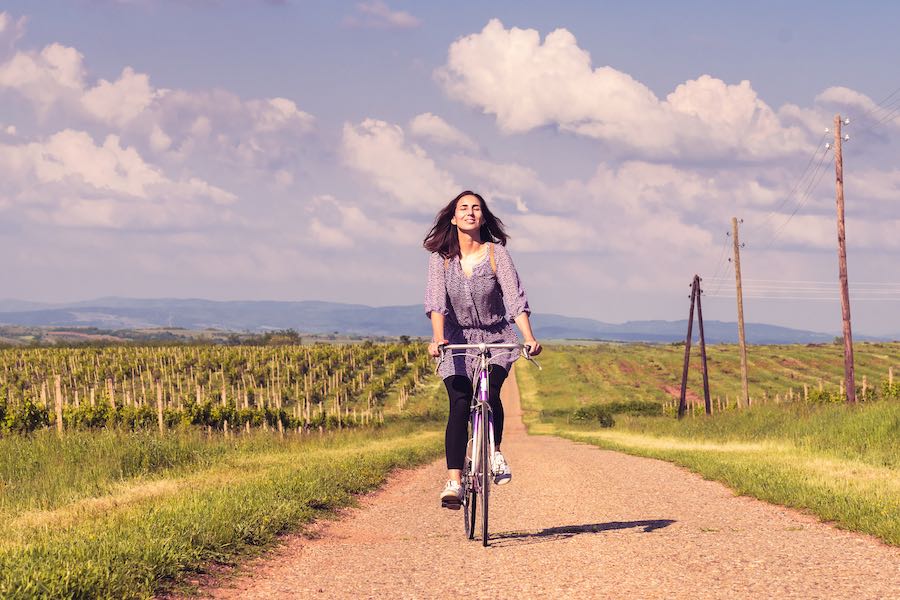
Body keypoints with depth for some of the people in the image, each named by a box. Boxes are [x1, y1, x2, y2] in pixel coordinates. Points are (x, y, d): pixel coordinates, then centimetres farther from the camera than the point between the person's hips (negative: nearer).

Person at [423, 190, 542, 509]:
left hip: (496, 339, 0)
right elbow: (436, 300, -17)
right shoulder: (441, 257, -6)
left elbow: (515, 297, -17)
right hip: (458, 341, 0)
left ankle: (494, 452, 2)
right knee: (459, 405, -15)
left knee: (489, 393, -25)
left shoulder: (496, 253, -9)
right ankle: (453, 483, -16)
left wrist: (529, 337, -30)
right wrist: (438, 338, -34)